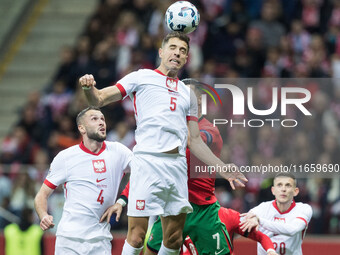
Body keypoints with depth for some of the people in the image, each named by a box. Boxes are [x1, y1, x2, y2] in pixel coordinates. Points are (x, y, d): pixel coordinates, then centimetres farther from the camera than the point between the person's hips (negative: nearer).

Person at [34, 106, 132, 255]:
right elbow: (42, 195, 3)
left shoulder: (117, 152, 5)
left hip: (100, 241, 1)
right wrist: (43, 216, -17)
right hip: (69, 237, -1)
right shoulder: (65, 157, 1)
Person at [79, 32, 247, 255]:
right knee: (136, 236, -11)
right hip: (147, 160, -5)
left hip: (178, 165, 5)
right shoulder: (141, 78, 10)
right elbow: (99, 100, 4)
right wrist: (89, 88, -18)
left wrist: (223, 168, 20)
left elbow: (194, 141, 26)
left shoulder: (188, 94, 24)